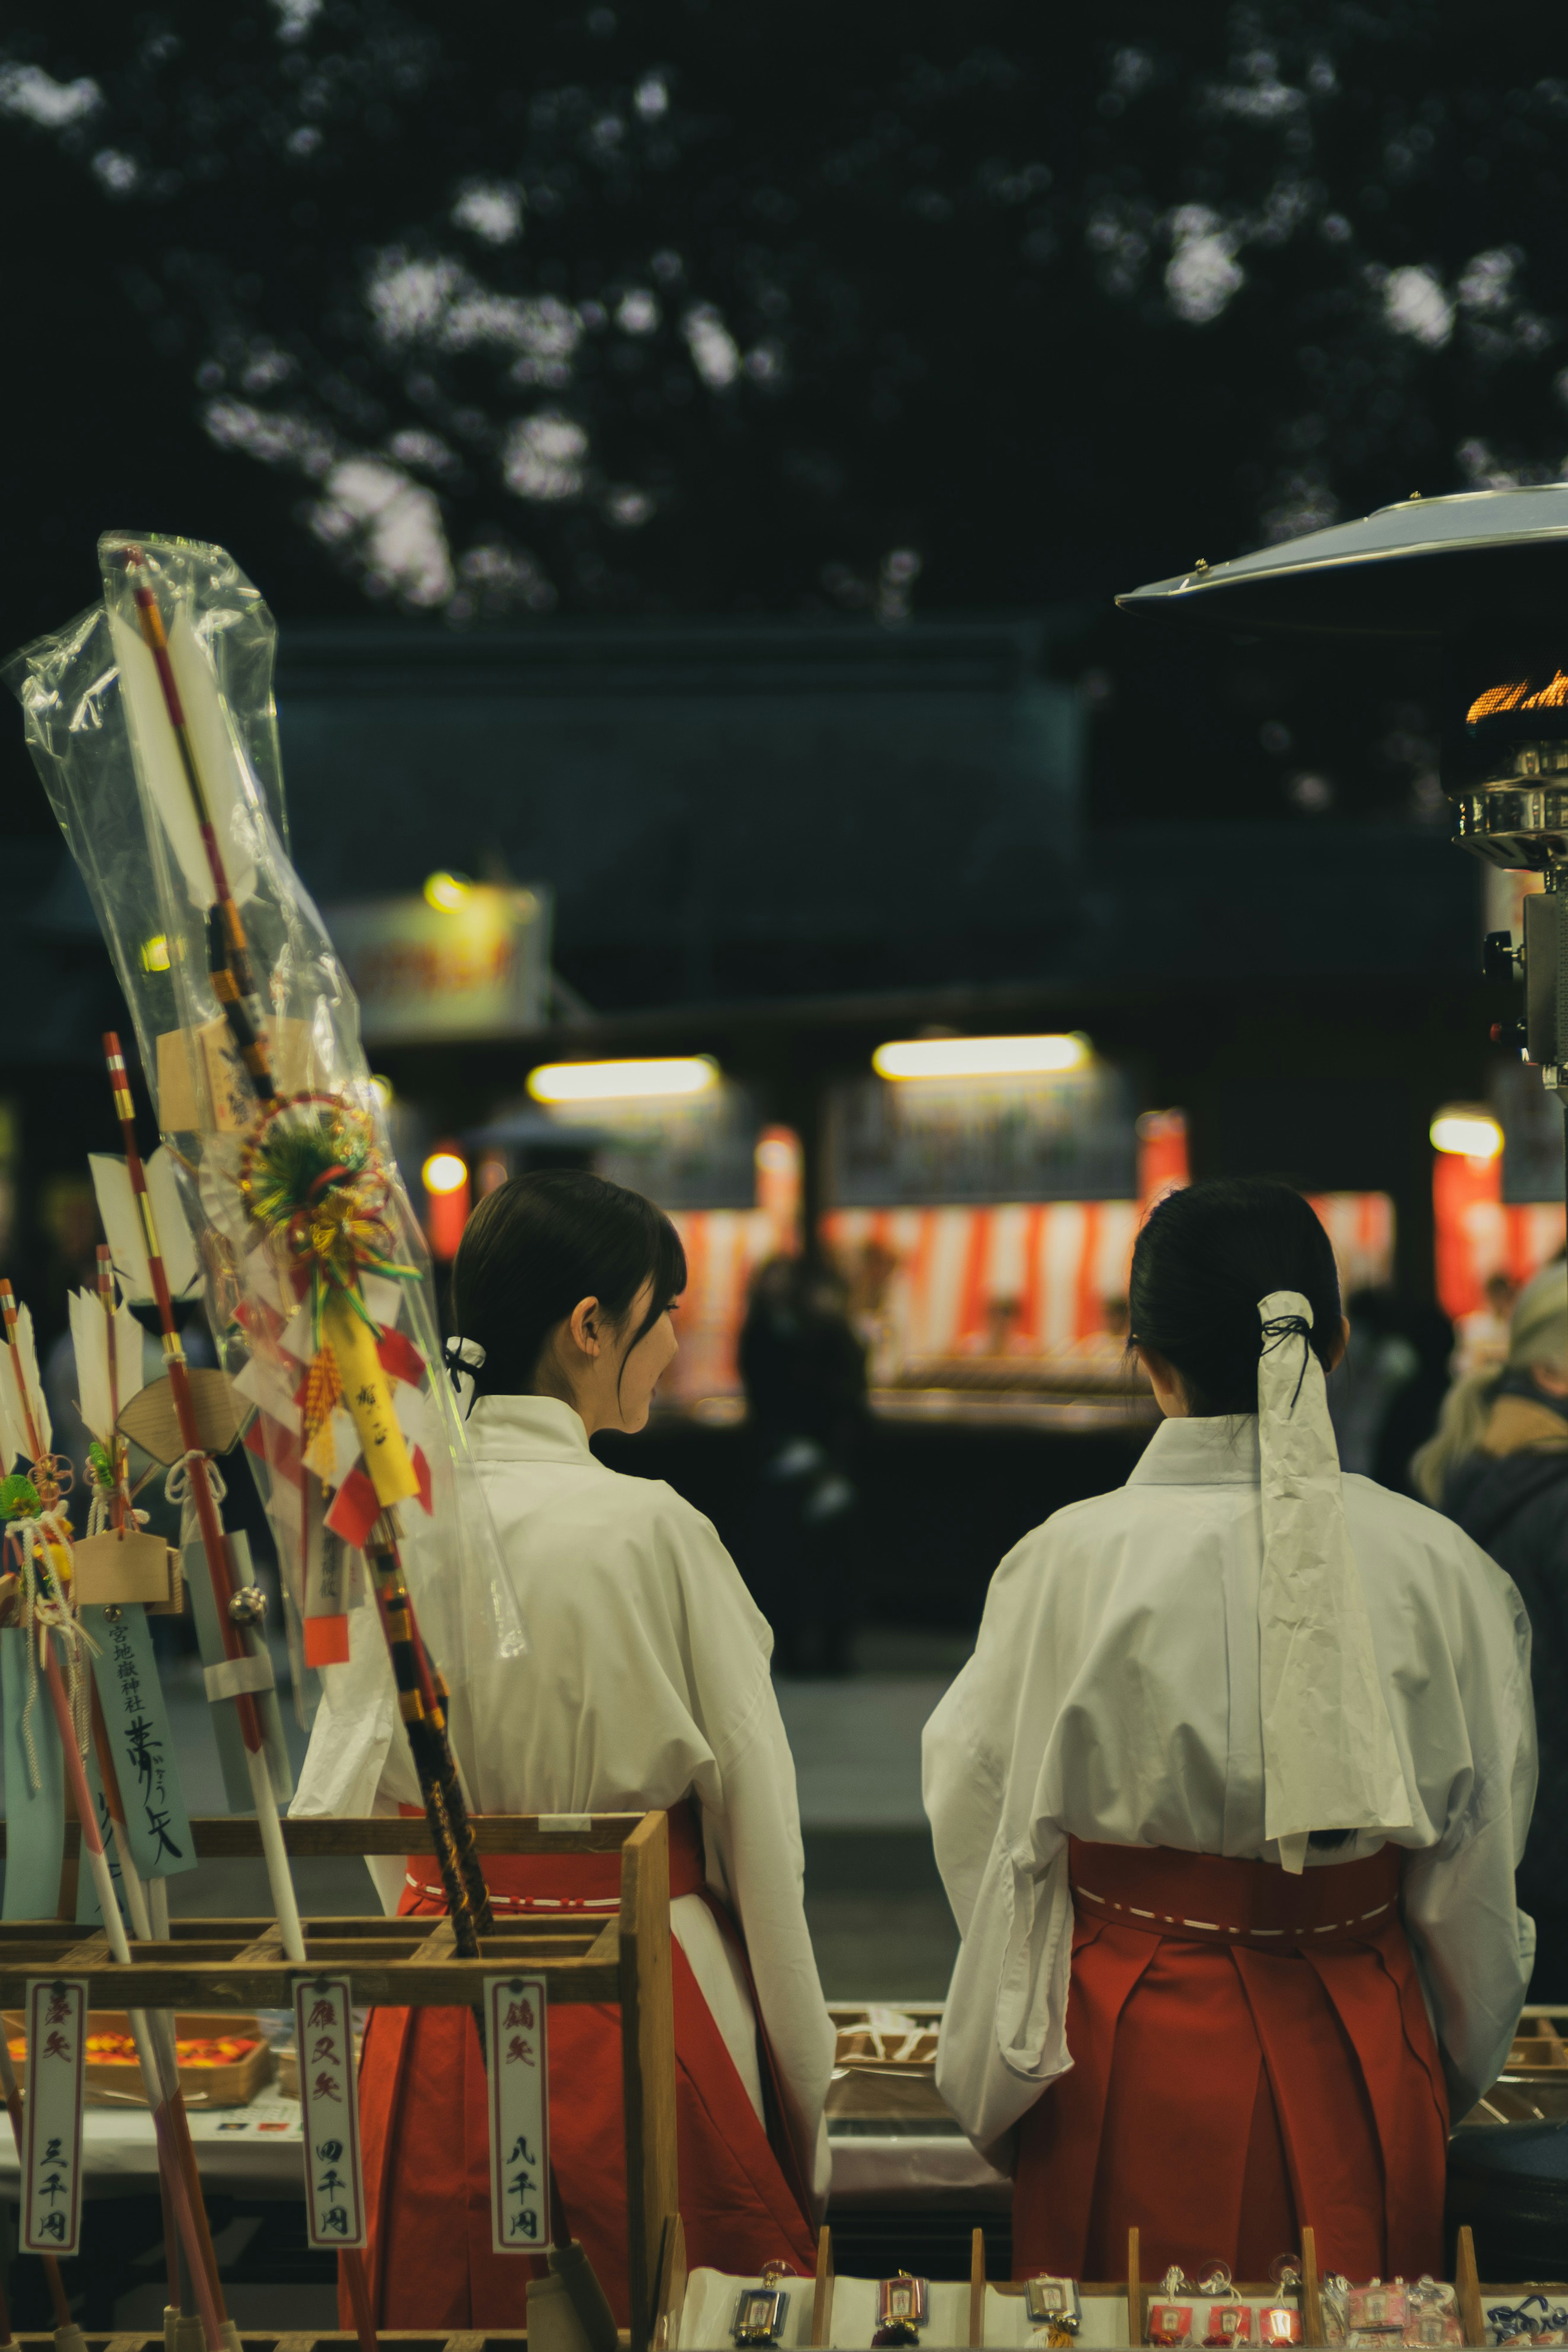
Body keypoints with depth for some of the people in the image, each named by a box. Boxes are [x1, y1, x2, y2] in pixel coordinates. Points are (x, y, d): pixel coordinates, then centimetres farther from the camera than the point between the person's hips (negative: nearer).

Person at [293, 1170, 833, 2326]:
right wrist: (807, 2103, 0)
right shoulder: (653, 1529, -15)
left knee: (457, 2309, 17)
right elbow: (754, 1823, -10)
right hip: (634, 2008, -5)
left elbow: (335, 1805, 4)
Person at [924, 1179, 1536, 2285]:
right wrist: (1457, 2069, 17)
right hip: (1359, 2058, 2)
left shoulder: (1073, 1561, -13)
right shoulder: (1437, 1566, -7)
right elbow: (1475, 1871, 2)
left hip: (1138, 2057, -2)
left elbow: (979, 1816, -2)